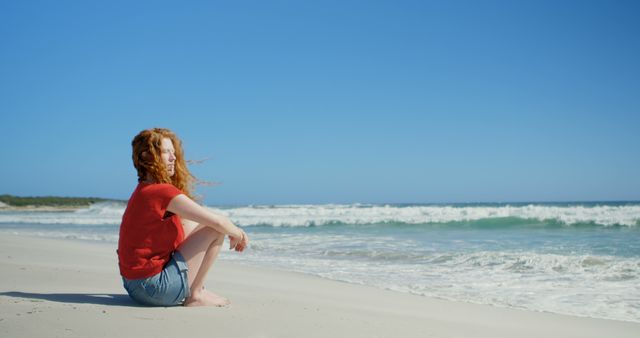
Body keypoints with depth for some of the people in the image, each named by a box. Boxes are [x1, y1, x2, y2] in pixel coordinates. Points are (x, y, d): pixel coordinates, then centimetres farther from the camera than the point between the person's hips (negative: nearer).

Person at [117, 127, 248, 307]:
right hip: (154, 288, -9)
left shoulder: (144, 190, 12)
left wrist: (234, 232, 12)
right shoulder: (162, 191, -18)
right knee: (217, 229, -6)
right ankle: (195, 294, 0)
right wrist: (239, 235, 3)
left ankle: (195, 289, 14)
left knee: (192, 224, 19)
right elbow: (218, 221, -17)